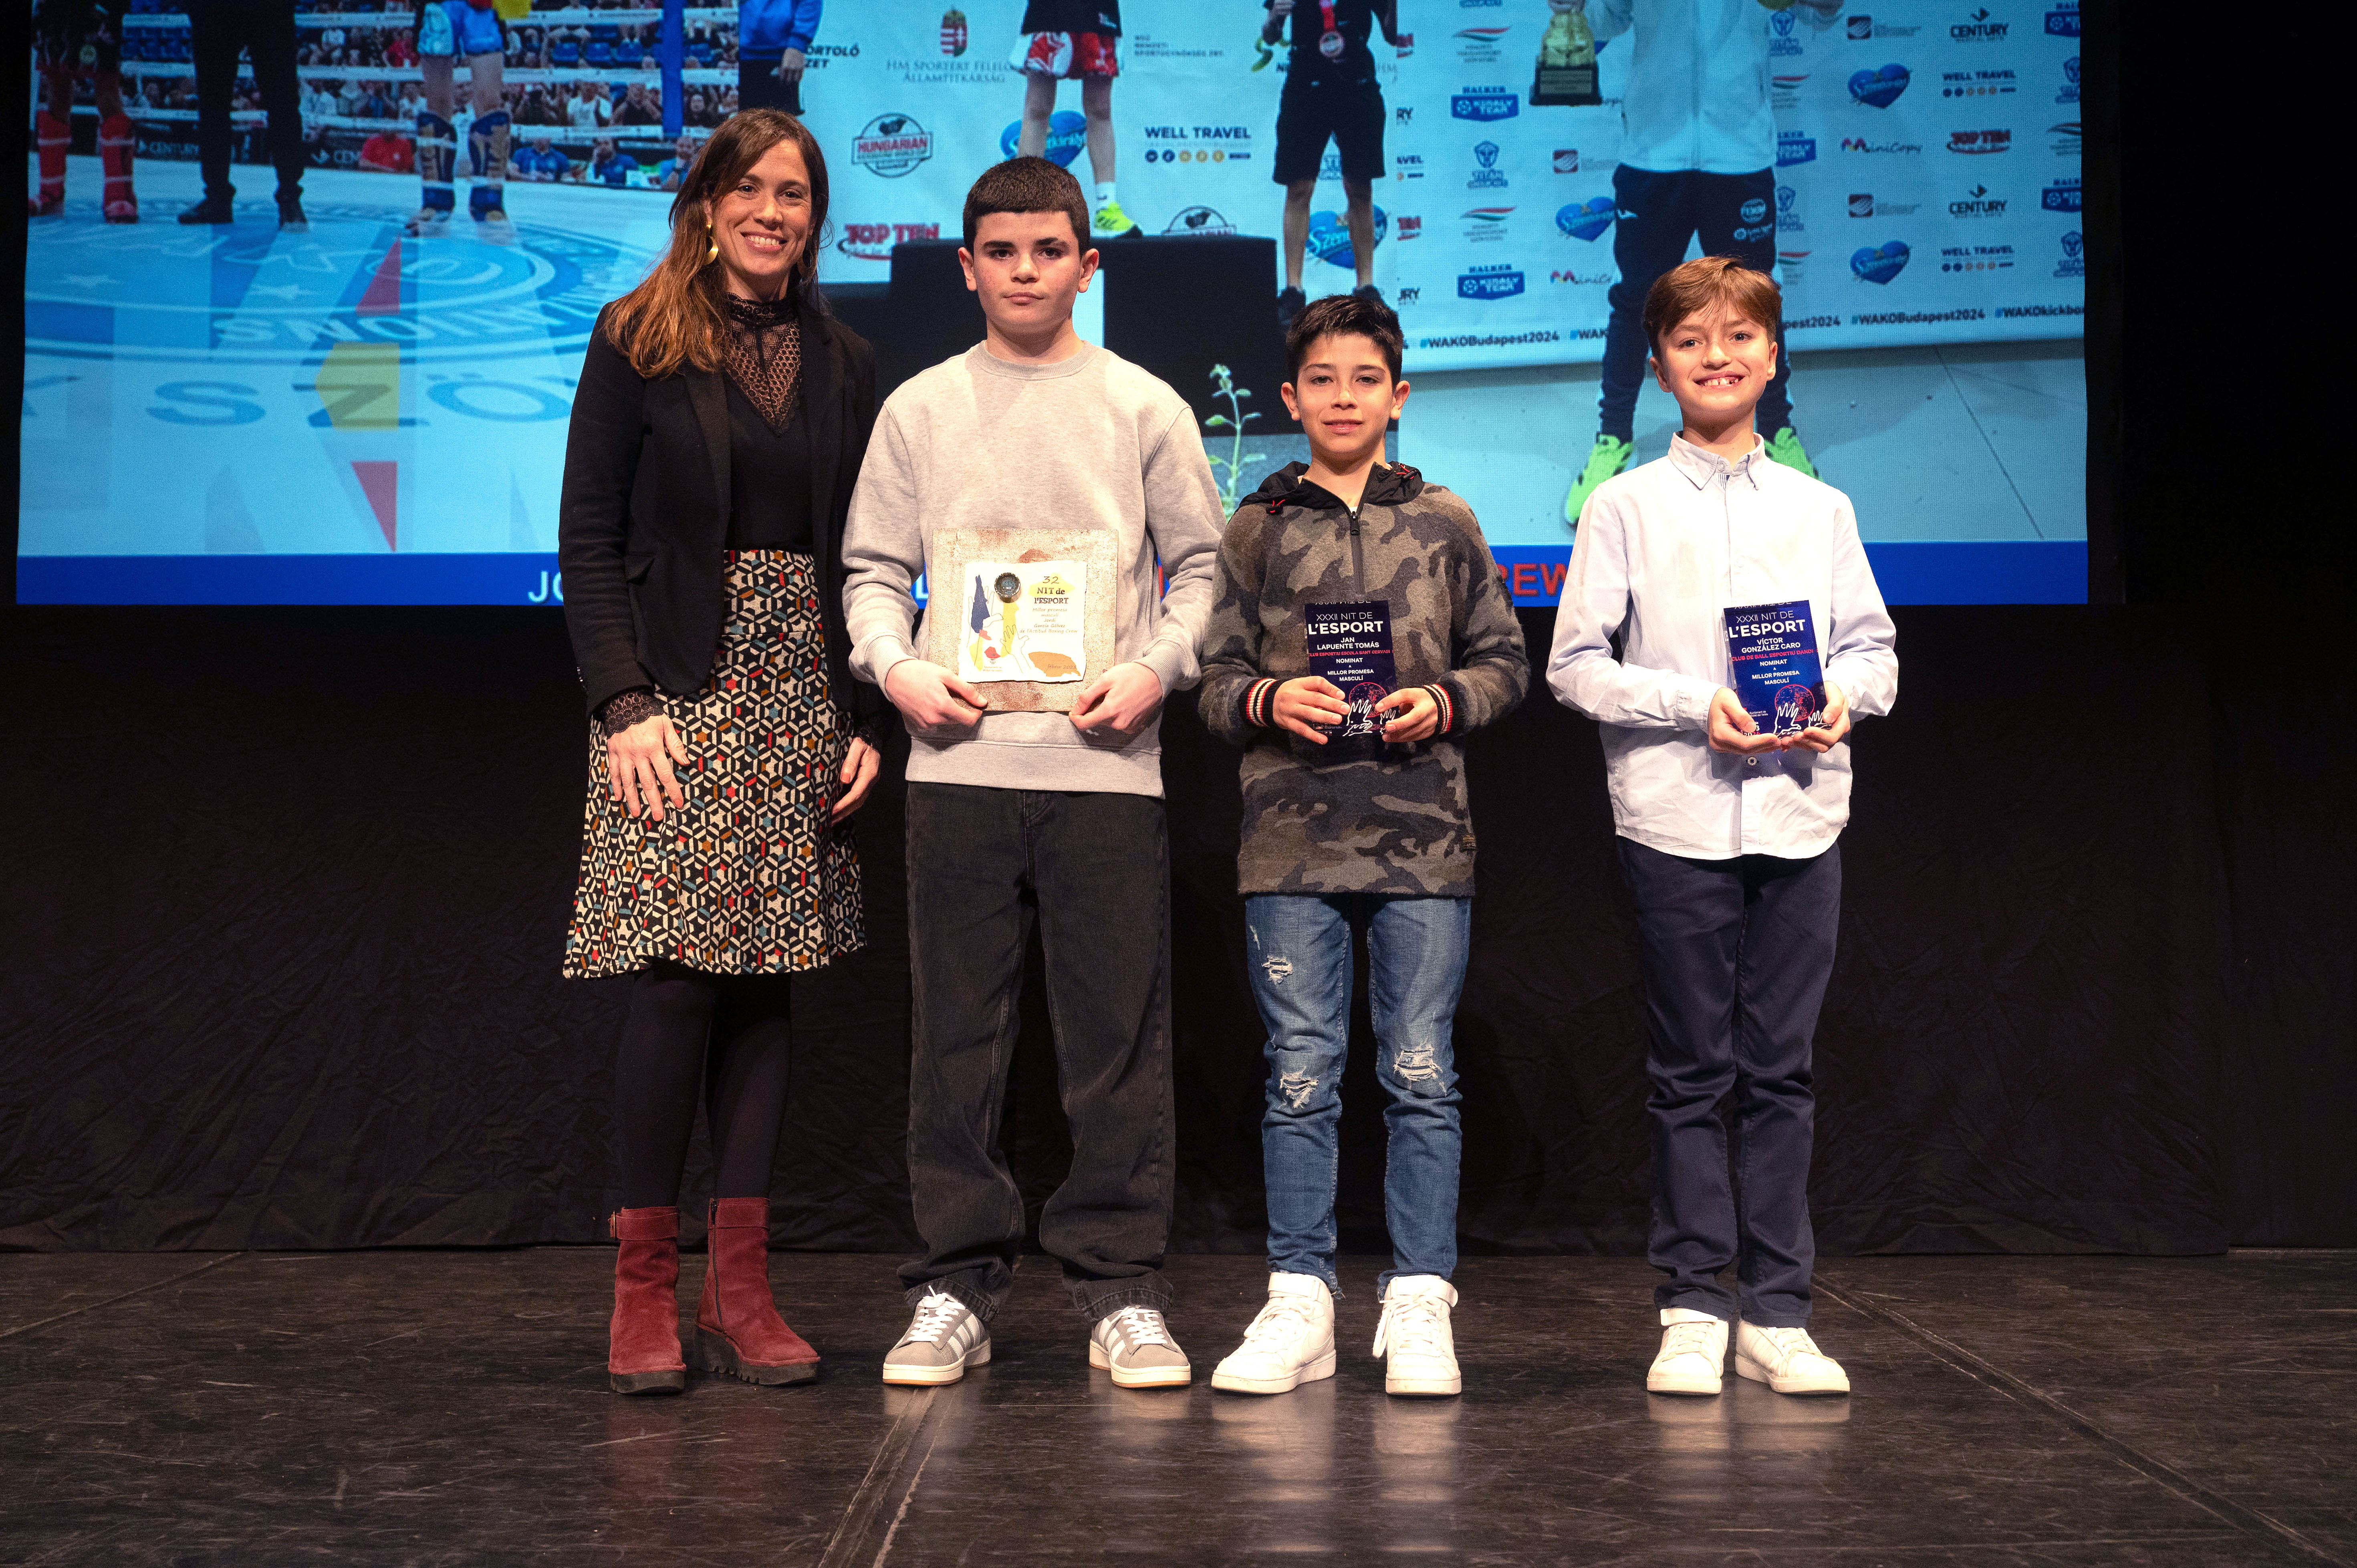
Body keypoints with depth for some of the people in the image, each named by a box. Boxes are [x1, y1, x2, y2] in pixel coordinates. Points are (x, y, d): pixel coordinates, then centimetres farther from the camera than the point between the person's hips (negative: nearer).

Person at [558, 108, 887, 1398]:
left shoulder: (844, 366, 15)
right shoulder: (637, 343, 4)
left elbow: (863, 559, 14)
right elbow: (589, 536, -2)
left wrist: (866, 720, 5)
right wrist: (622, 702, -12)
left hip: (802, 698, 4)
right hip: (675, 695, -3)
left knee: (768, 982, 2)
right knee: (677, 979, -10)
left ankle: (739, 1290, 7)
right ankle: (643, 1286, 1)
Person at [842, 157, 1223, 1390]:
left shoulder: (1143, 406, 9)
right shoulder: (919, 409, 11)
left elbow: (1201, 564, 9)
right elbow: (872, 568, 11)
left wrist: (1155, 667, -7)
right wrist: (896, 665, -7)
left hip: (1105, 758, -1)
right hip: (959, 757, 1)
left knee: (1119, 1035, 1)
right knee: (957, 1034, 4)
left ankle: (1121, 1289, 11)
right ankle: (955, 1286, 15)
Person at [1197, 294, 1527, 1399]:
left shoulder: (1445, 525, 10)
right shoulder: (1256, 532, 10)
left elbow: (1506, 660, 12)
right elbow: (1215, 682, 9)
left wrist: (1444, 702, -6)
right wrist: (1267, 699, -10)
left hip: (1422, 835, 0)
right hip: (1291, 840, 0)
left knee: (1421, 1075, 2)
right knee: (1300, 1078, 3)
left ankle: (1418, 1305, 11)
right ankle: (1299, 1304, 11)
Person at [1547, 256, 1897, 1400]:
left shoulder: (1820, 508, 13)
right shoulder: (1627, 505, 3)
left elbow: (1876, 648, 14)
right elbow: (1574, 664, -1)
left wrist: (1841, 694, -8)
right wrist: (1696, 706, -14)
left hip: (1801, 813, 3)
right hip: (1676, 819, -2)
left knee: (1780, 1070, 6)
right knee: (1692, 1073, 3)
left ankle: (1776, 1314, 13)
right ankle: (1692, 1309, 12)